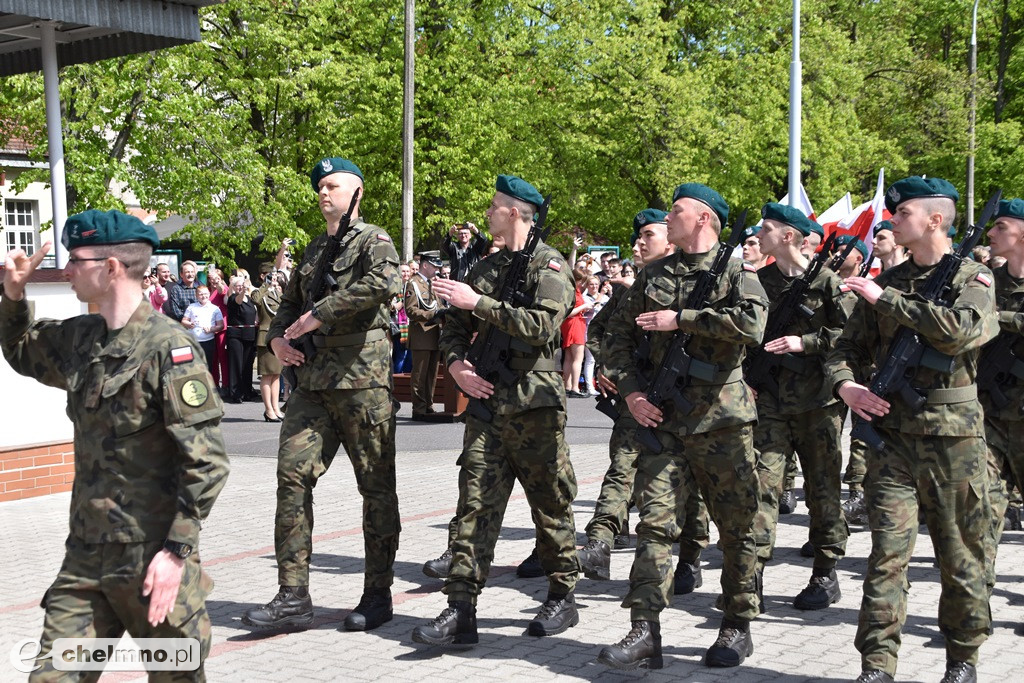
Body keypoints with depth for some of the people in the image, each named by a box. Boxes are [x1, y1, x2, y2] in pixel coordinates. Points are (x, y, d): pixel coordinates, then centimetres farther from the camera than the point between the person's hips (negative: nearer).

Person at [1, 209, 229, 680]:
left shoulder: (168, 347, -15)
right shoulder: (80, 338, 9)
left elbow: (206, 460, -18)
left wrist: (177, 550, -21)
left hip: (152, 558, -7)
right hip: (86, 554, 7)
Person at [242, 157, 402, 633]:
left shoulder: (373, 241, -1)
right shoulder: (313, 250, 21)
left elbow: (383, 284, -23)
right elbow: (290, 302, 31)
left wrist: (320, 314, -18)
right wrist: (278, 336, 9)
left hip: (362, 378, -7)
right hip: (312, 380, 7)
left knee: (376, 485, 2)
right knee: (292, 474, -3)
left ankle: (378, 595, 12)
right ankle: (293, 597, 1)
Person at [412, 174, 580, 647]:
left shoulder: (549, 265, -4)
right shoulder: (486, 268, 17)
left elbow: (542, 325, -19)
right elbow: (454, 326, 19)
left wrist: (478, 303, -18)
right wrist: (456, 364, -2)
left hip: (534, 403, -6)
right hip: (486, 400, 6)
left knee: (550, 503, 5)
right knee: (475, 504, -1)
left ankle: (563, 598, 20)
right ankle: (461, 610, -2)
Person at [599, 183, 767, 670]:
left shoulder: (736, 272, -1)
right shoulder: (653, 274, 13)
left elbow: (751, 324, -21)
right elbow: (619, 332, 14)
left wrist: (680, 319, -18)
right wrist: (629, 390, 0)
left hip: (721, 419, -3)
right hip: (660, 416, 4)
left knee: (736, 527, 6)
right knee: (654, 522, -3)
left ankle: (738, 627, 21)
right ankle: (645, 634, -1)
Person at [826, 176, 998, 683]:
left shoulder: (973, 278, -1)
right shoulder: (887, 281, 12)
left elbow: (957, 331, -22)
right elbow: (849, 346, 14)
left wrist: (886, 299, -14)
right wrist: (844, 383, -8)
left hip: (952, 436, -3)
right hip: (891, 431, 3)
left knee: (961, 555, 7)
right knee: (887, 551, -3)